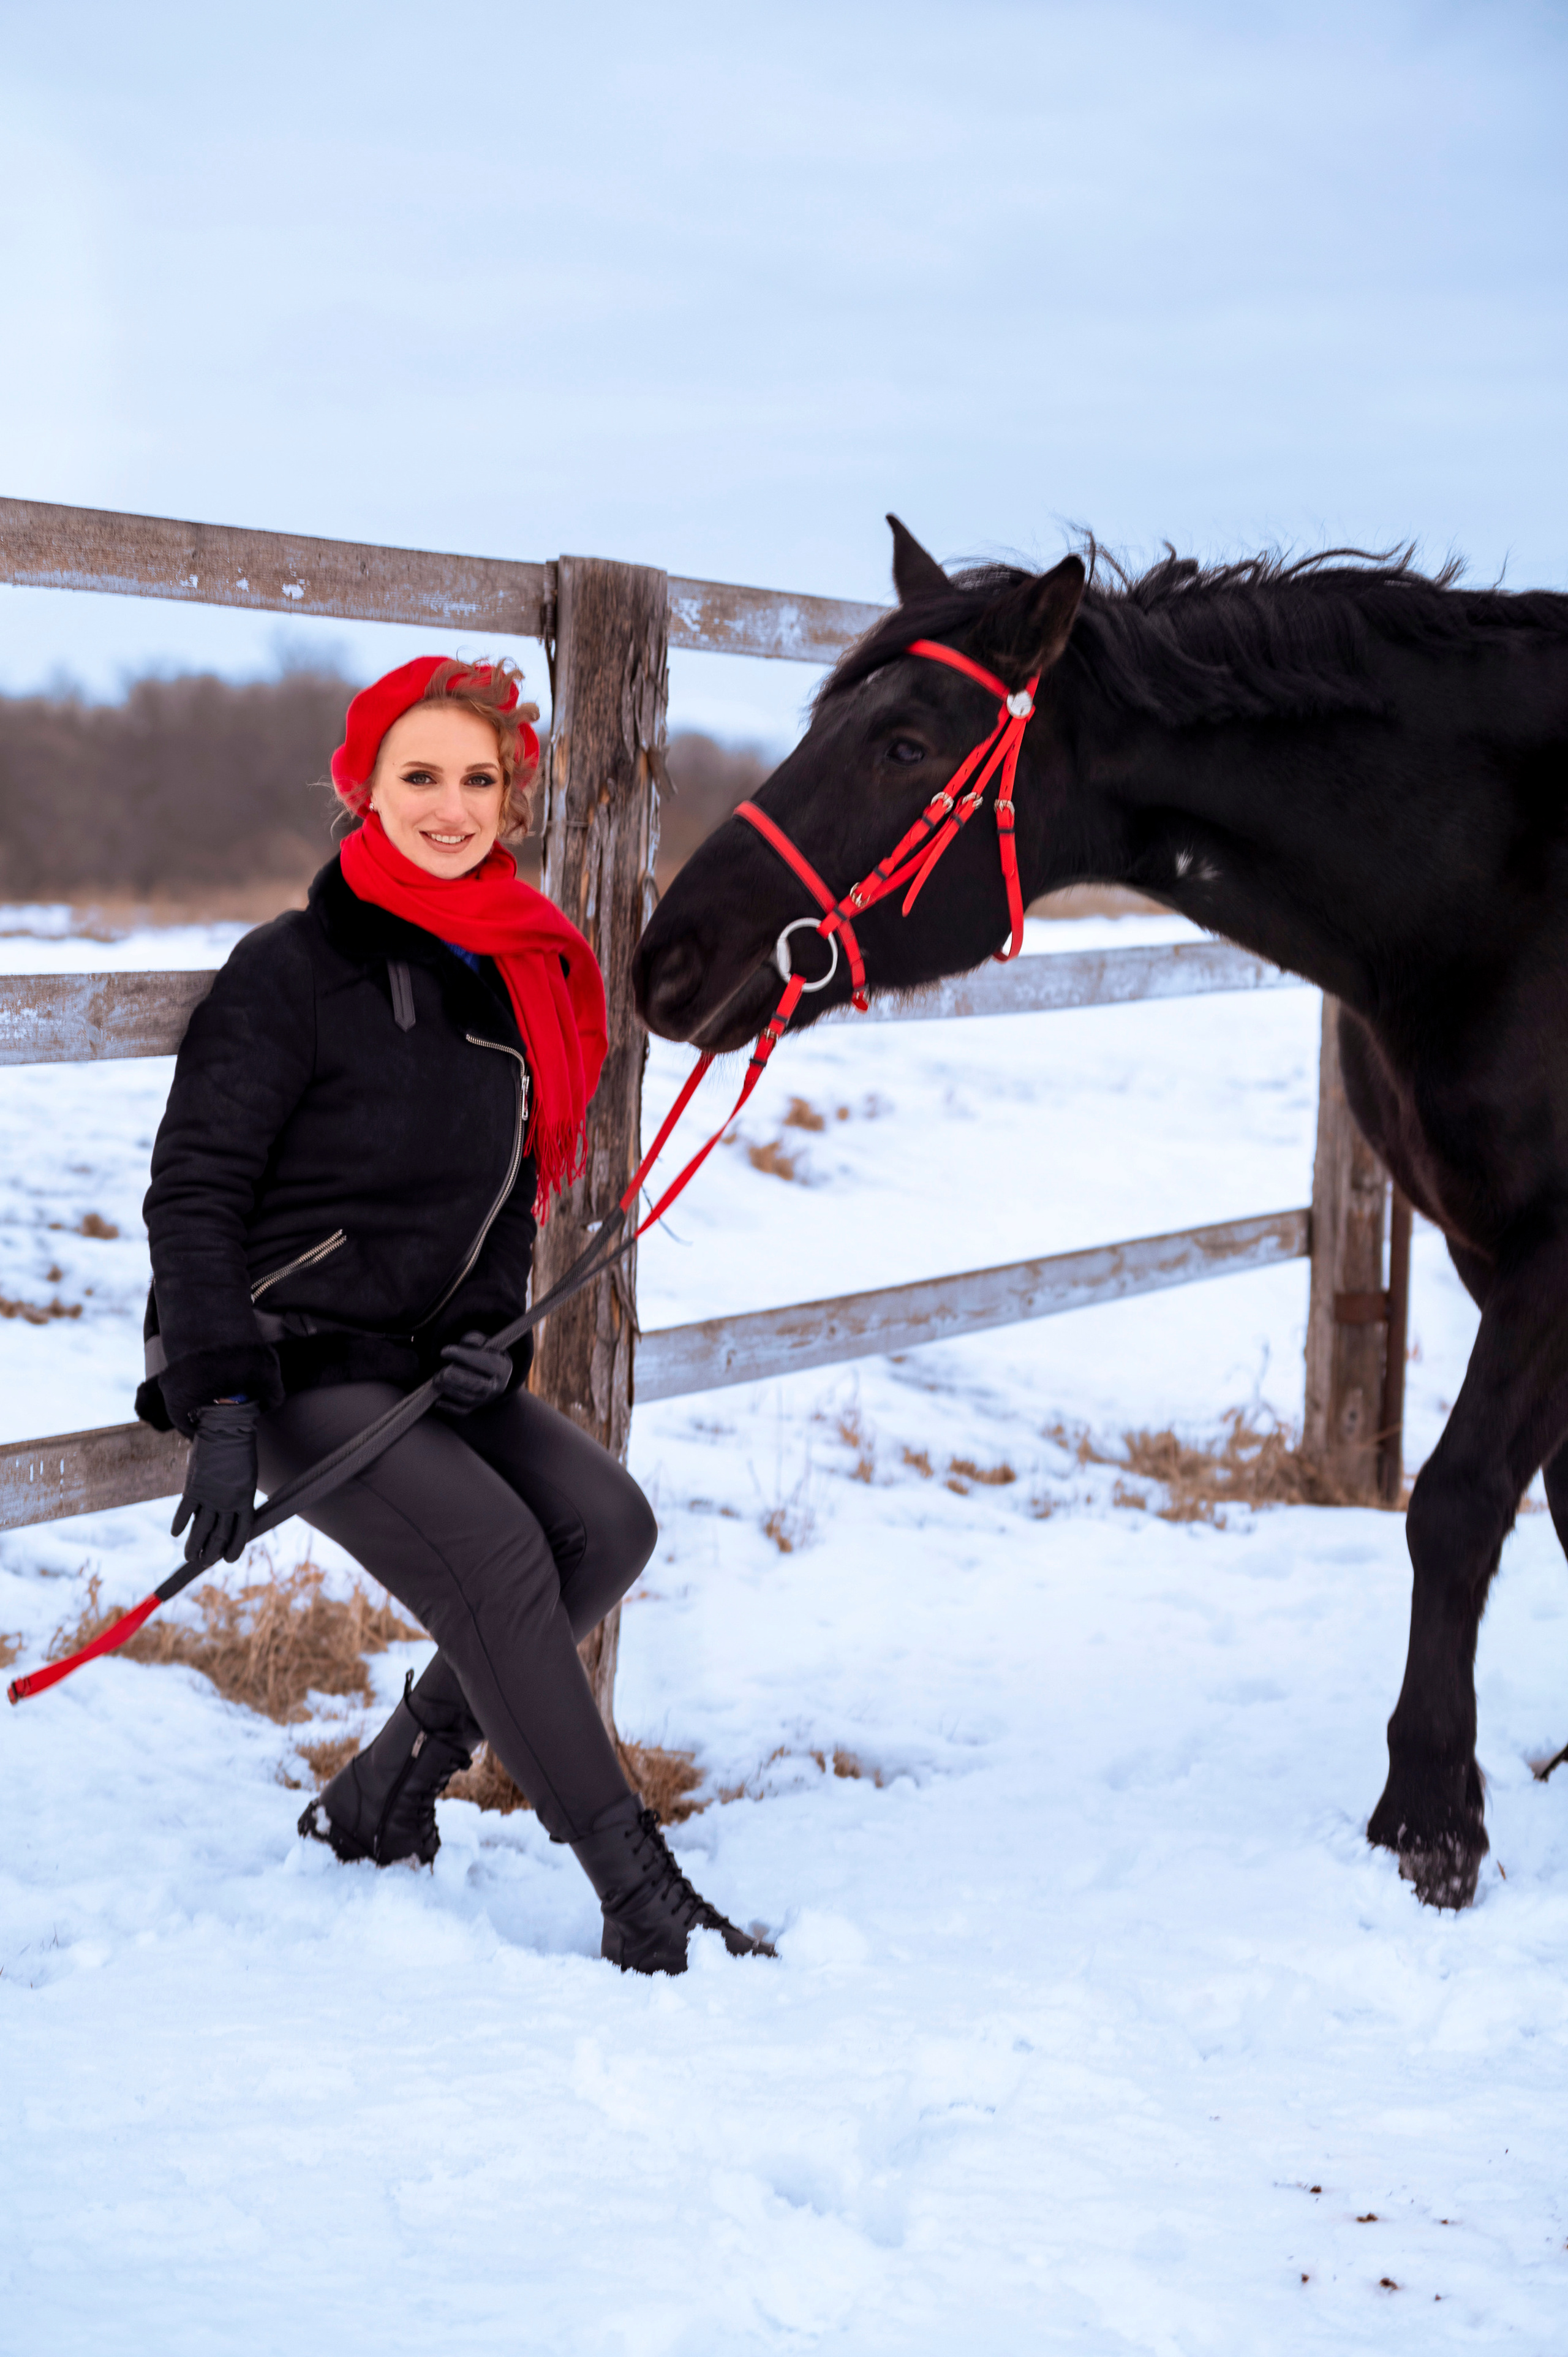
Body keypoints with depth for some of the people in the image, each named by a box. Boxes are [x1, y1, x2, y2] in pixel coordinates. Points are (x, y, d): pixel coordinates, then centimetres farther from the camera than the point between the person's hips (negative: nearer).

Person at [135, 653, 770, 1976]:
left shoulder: (523, 978, 11)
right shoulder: (296, 968, -10)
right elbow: (194, 1195, -12)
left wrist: (487, 1334, 0)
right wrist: (221, 1408, -22)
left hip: (425, 1366, 7)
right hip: (294, 1365, -7)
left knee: (606, 1522, -15)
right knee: (495, 1552, -26)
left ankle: (381, 1801, 1)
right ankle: (642, 1897, -20)